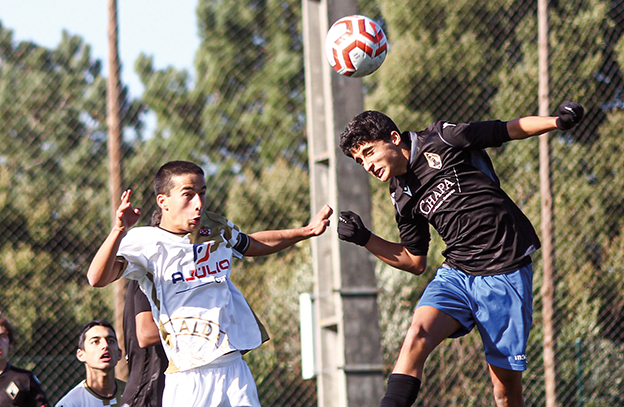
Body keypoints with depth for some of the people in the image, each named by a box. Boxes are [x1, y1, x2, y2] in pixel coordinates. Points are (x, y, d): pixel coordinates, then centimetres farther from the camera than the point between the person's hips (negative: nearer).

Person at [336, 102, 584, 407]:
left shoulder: (442, 140, -3)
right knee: (416, 337, -24)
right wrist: (364, 238, 11)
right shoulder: (402, 197, 14)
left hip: (505, 273, -4)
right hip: (454, 274, 4)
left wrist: (560, 121, -13)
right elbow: (415, 262, 21)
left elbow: (511, 130, 1)